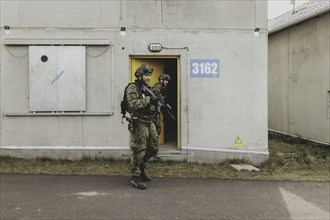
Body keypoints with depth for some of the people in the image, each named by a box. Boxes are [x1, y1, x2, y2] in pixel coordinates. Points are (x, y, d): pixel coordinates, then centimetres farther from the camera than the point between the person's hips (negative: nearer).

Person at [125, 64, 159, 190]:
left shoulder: (149, 88, 15)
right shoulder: (132, 88, -10)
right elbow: (134, 104, -26)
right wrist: (147, 99, -18)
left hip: (150, 122, 8)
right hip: (139, 123, -8)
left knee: (153, 148, 12)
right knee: (139, 151, -4)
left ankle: (142, 166, 34)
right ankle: (135, 178, 7)